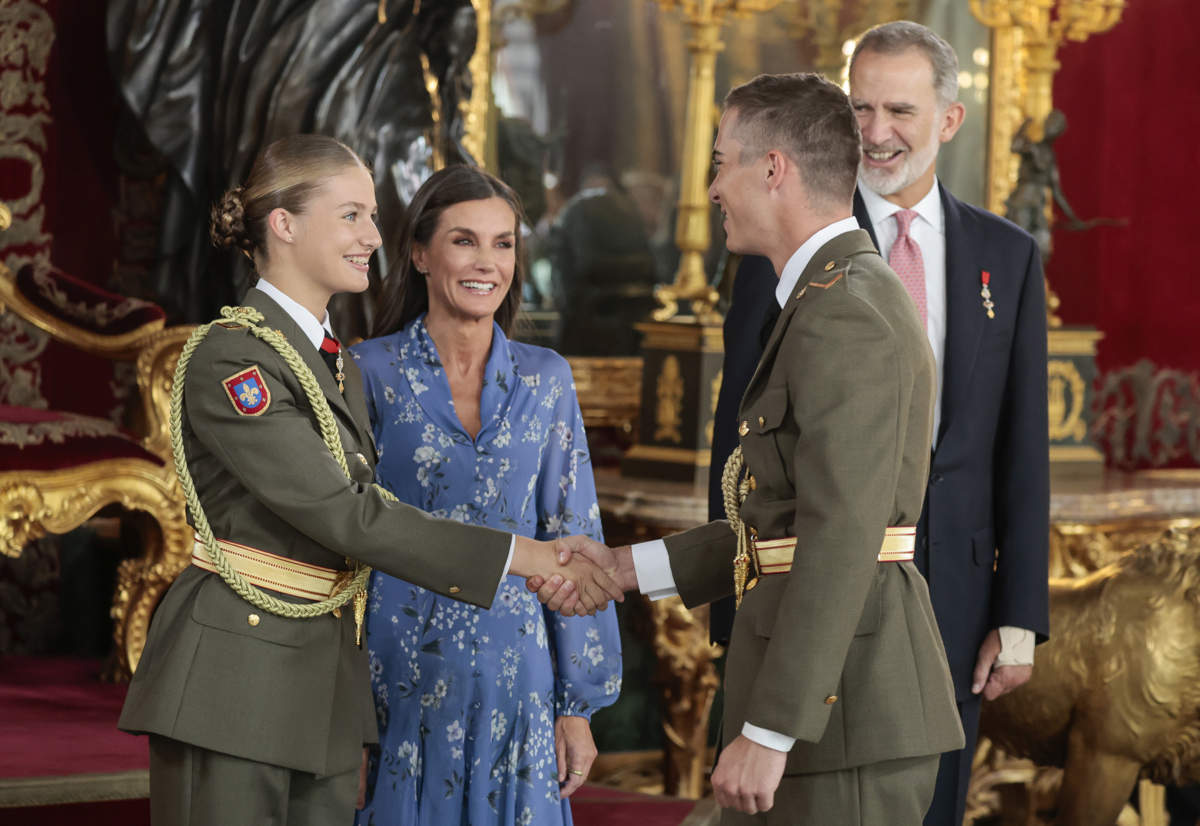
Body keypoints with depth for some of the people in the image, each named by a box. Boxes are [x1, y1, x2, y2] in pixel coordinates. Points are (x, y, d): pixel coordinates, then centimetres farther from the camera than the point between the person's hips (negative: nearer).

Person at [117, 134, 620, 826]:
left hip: (326, 684, 8)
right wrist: (517, 556, -20)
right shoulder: (229, 359, -13)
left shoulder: (340, 367, 15)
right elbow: (345, 515, -19)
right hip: (234, 681, -8)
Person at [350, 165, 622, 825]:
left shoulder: (545, 380, 7)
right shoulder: (371, 374, -2)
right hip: (399, 683, -2)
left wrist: (578, 705, 4)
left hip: (514, 679, 2)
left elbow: (572, 540, 8)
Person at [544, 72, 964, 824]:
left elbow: (840, 539, -22)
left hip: (843, 706, -10)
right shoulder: (843, 302, 18)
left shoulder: (844, 316, -15)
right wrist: (625, 569, 17)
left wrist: (768, 732, -22)